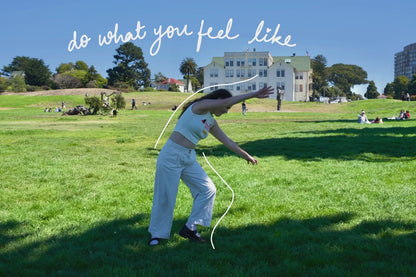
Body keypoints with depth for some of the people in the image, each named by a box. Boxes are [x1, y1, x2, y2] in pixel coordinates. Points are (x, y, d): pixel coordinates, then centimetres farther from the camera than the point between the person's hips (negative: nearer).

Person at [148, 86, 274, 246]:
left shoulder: (211, 123, 13)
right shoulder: (199, 106, -10)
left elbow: (227, 141, 23)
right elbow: (227, 101, -20)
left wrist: (245, 155, 29)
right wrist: (253, 94, -16)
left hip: (189, 159, 9)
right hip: (171, 156, -9)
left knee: (208, 190, 2)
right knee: (165, 197, -2)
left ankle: (189, 228, 12)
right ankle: (156, 234, 16)